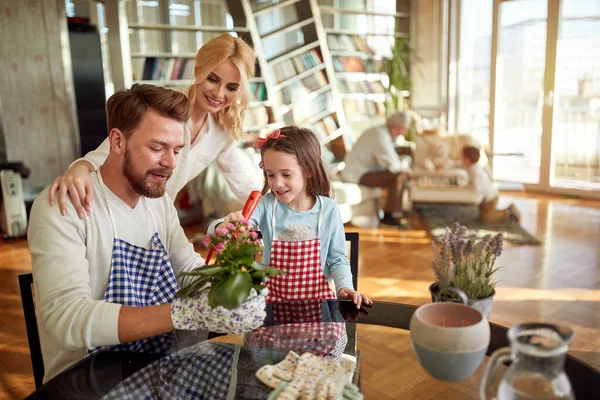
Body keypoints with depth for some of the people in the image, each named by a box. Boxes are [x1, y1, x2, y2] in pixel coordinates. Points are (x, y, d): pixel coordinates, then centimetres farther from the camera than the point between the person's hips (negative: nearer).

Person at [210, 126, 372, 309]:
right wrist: (223, 227, -39)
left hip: (318, 295, 0)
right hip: (273, 297, 1)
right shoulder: (266, 205, -6)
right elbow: (216, 230, -16)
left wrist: (344, 287, -15)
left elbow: (338, 259, 2)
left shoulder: (328, 209, -6)